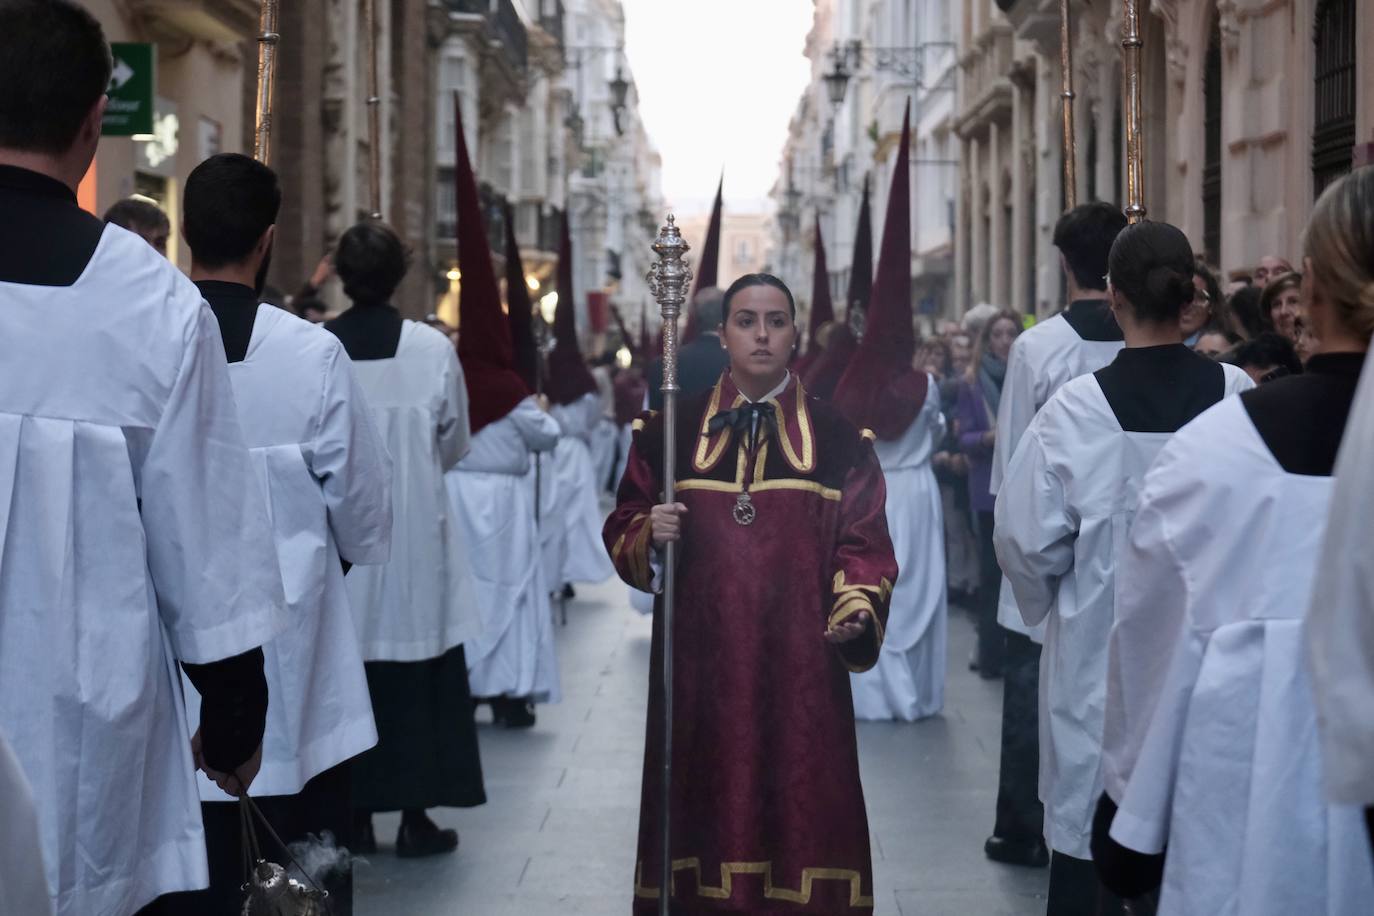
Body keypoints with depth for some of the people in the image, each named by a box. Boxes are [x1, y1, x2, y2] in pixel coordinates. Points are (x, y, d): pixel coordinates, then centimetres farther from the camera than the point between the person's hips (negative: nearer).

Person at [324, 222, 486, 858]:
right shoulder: (432, 348, -9)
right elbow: (455, 445, 3)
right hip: (414, 532, -1)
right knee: (417, 673, 8)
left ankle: (355, 815, 14)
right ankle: (415, 816, 10)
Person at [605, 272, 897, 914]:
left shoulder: (837, 440, 5)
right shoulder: (669, 431, 7)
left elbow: (864, 547, 2)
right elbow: (622, 535, 9)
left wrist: (856, 610, -15)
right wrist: (651, 537, -12)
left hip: (800, 671, 0)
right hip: (699, 665, 1)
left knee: (799, 815, -1)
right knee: (705, 814, 1)